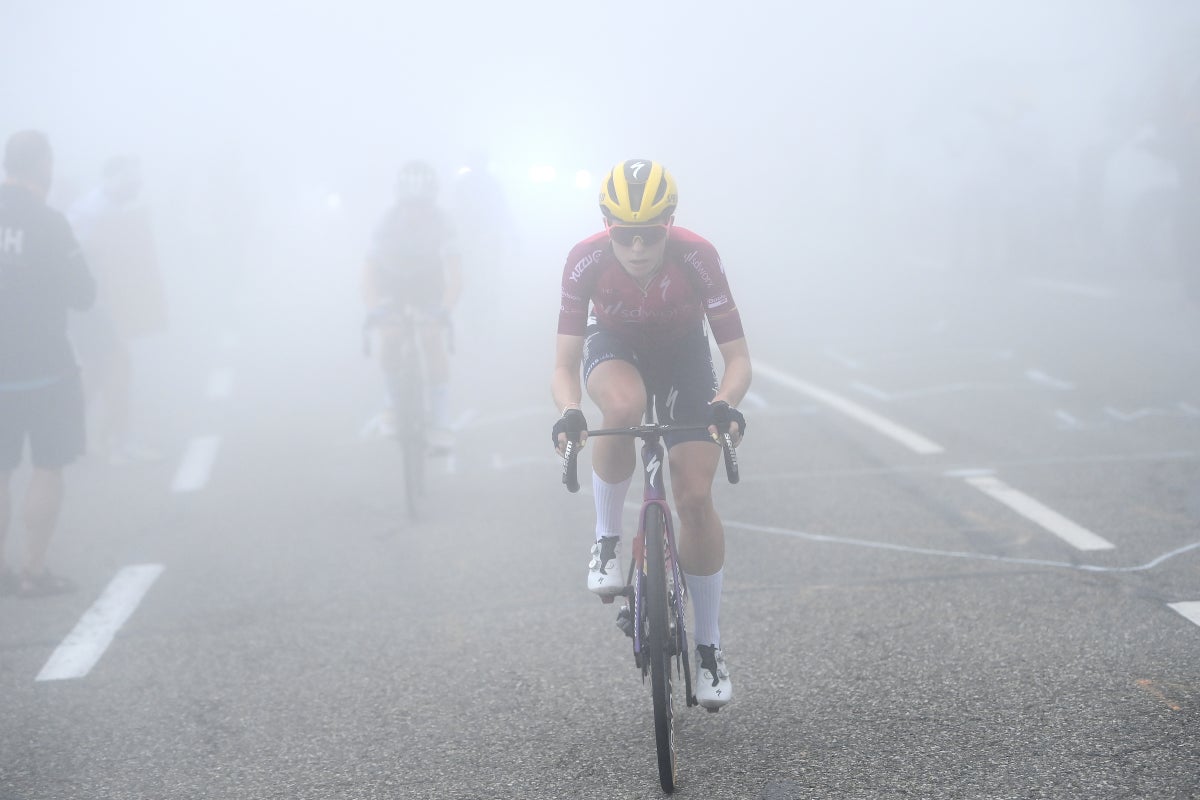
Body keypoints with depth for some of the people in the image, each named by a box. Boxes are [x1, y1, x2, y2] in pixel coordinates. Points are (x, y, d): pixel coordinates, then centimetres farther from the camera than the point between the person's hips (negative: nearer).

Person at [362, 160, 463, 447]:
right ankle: (393, 404, 4)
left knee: (434, 342, -20)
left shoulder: (440, 222, -27)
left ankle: (440, 422, -16)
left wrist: (447, 305, -52)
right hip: (393, 288, 1)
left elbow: (453, 271, -35)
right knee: (389, 339, -20)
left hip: (430, 289, -1)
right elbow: (370, 269, -32)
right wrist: (372, 306, -49)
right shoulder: (389, 222, -26)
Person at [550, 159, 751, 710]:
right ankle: (607, 539, -14)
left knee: (695, 498, -11)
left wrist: (725, 405, -49)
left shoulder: (697, 257, -32)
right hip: (615, 346, 0)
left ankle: (709, 643, 7)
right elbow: (565, 365, -27)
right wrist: (569, 412, -48)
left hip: (683, 353, 0)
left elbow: (737, 357, -28)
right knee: (623, 406, -39)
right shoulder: (586, 261, -30)